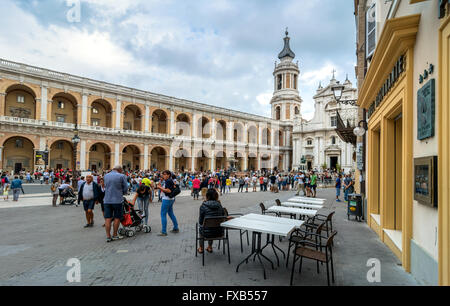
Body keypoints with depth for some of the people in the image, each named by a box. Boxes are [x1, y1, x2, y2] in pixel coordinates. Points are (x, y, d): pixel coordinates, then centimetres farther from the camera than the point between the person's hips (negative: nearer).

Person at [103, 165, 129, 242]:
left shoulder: (106, 176, 9)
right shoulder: (121, 176, -7)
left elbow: (106, 187, 16)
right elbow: (125, 188, -3)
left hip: (107, 200, 4)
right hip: (118, 200, -4)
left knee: (108, 218, 6)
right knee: (117, 218, 7)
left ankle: (108, 236, 7)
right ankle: (114, 235, 15)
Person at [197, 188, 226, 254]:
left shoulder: (203, 206, -11)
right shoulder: (219, 205, -1)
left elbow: (200, 221, -4)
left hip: (207, 233, -3)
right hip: (219, 233, 3)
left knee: (201, 227, 29)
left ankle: (201, 248, 42)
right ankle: (210, 247, 44)